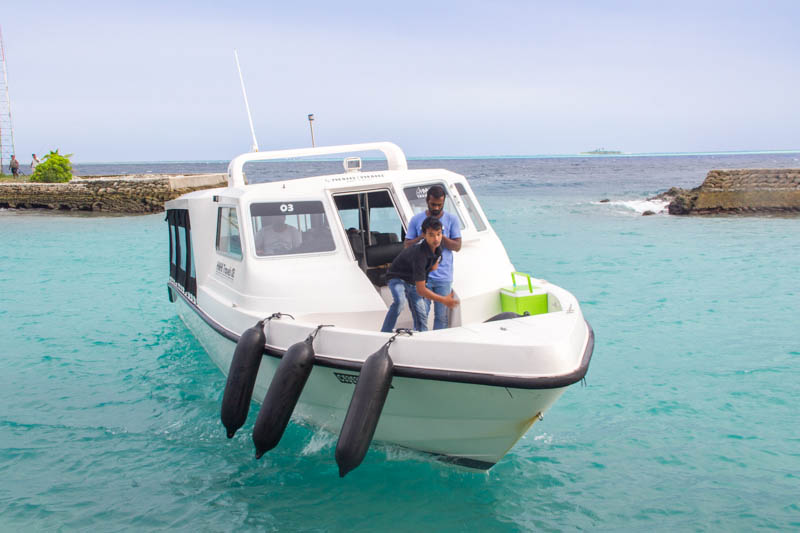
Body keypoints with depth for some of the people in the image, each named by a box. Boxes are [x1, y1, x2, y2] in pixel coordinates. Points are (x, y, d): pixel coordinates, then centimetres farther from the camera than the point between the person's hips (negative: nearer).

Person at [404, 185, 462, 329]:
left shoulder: (452, 219, 3)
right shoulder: (416, 220, 5)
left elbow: (457, 246, -1)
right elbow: (407, 245, 4)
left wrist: (441, 237, -16)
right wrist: (422, 237, -13)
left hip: (444, 277, 0)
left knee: (441, 316, 5)